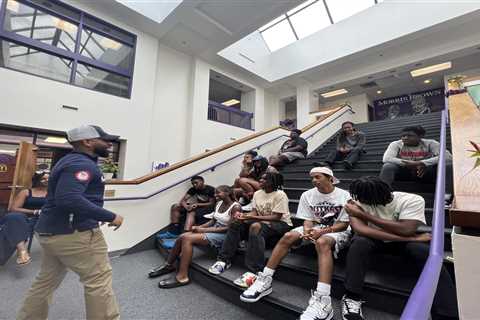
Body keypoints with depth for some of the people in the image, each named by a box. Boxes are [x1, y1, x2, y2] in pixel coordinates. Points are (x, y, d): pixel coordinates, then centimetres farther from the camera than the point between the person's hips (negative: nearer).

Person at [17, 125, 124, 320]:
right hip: (73, 233, -10)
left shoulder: (70, 160, 14)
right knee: (99, 280, 0)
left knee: (46, 281, 22)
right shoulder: (81, 164, -19)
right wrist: (110, 217, -28)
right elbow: (68, 199, -33)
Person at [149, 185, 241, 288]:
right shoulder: (219, 203, 10)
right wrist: (200, 227, -7)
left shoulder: (235, 207, -15)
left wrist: (204, 230, -18)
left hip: (224, 235, -8)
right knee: (182, 237, -8)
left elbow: (229, 228, -20)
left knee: (188, 239, -22)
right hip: (213, 230, 8)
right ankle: (169, 265, 15)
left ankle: (182, 277, -13)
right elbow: (213, 221, 12)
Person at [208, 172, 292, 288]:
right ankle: (224, 260, -6)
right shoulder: (257, 193, 6)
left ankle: (253, 271, -36)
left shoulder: (280, 195, -15)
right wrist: (244, 215, -20)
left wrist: (252, 217, -28)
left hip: (281, 223, -7)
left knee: (256, 226, -36)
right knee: (236, 223, -12)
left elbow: (276, 217, -21)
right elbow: (254, 212, 4)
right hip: (262, 221, 7)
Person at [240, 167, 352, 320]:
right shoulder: (307, 195, 1)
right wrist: (307, 231, -22)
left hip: (337, 231, -3)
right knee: (288, 236, -22)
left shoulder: (344, 195, -7)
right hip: (314, 228, 4)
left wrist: (323, 231, -24)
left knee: (322, 242, -39)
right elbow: (308, 219, 1)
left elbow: (344, 224, -10)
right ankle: (264, 280, -19)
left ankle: (322, 300, -45)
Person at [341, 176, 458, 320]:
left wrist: (363, 215, -31)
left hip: (406, 240, 1)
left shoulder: (412, 200, -22)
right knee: (360, 242, -33)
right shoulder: (358, 202, -21)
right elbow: (360, 229, -33)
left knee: (426, 251, -32)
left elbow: (406, 230, -32)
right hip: (377, 239, 0)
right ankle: (352, 297, -22)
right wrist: (412, 238, -32)